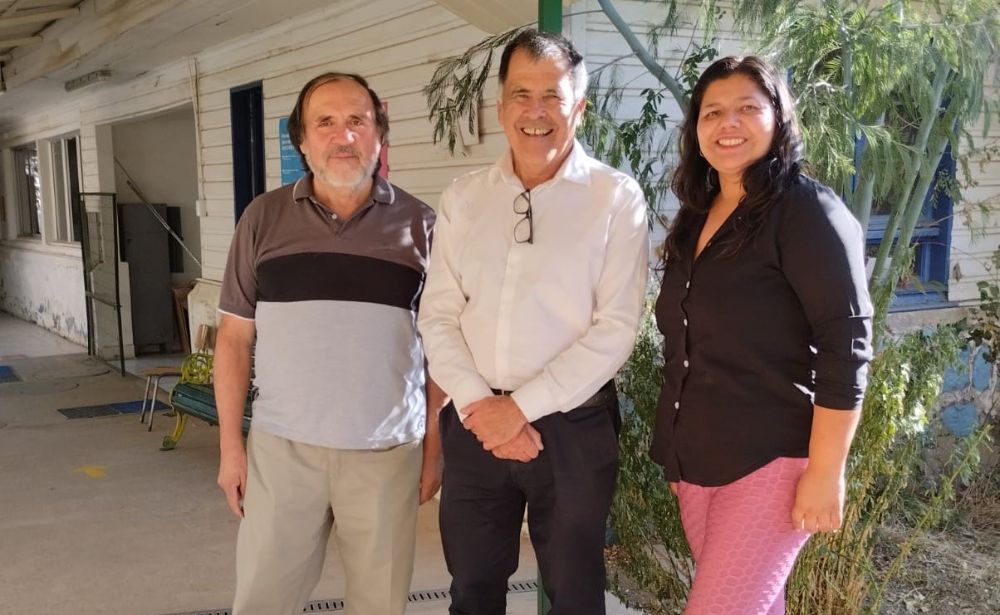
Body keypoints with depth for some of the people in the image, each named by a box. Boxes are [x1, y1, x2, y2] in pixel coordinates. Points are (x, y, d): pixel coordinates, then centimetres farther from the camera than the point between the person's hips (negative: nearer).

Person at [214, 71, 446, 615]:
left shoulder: (418, 224, 0)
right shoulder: (264, 218, 2)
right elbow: (235, 337, 5)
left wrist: (435, 445, 0)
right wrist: (230, 444, 2)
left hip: (388, 452, 0)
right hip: (282, 447, 1)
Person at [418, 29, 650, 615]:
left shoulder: (616, 198, -6)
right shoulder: (462, 199, 5)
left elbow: (615, 329, -12)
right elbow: (438, 317, 3)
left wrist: (523, 407, -14)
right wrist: (478, 404, -11)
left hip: (573, 427, -3)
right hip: (475, 426, 3)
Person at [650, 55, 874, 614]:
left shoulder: (806, 209, -10)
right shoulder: (695, 218, 12)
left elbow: (846, 347, -16)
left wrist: (825, 473, -19)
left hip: (771, 462, -7)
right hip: (694, 460, 7)